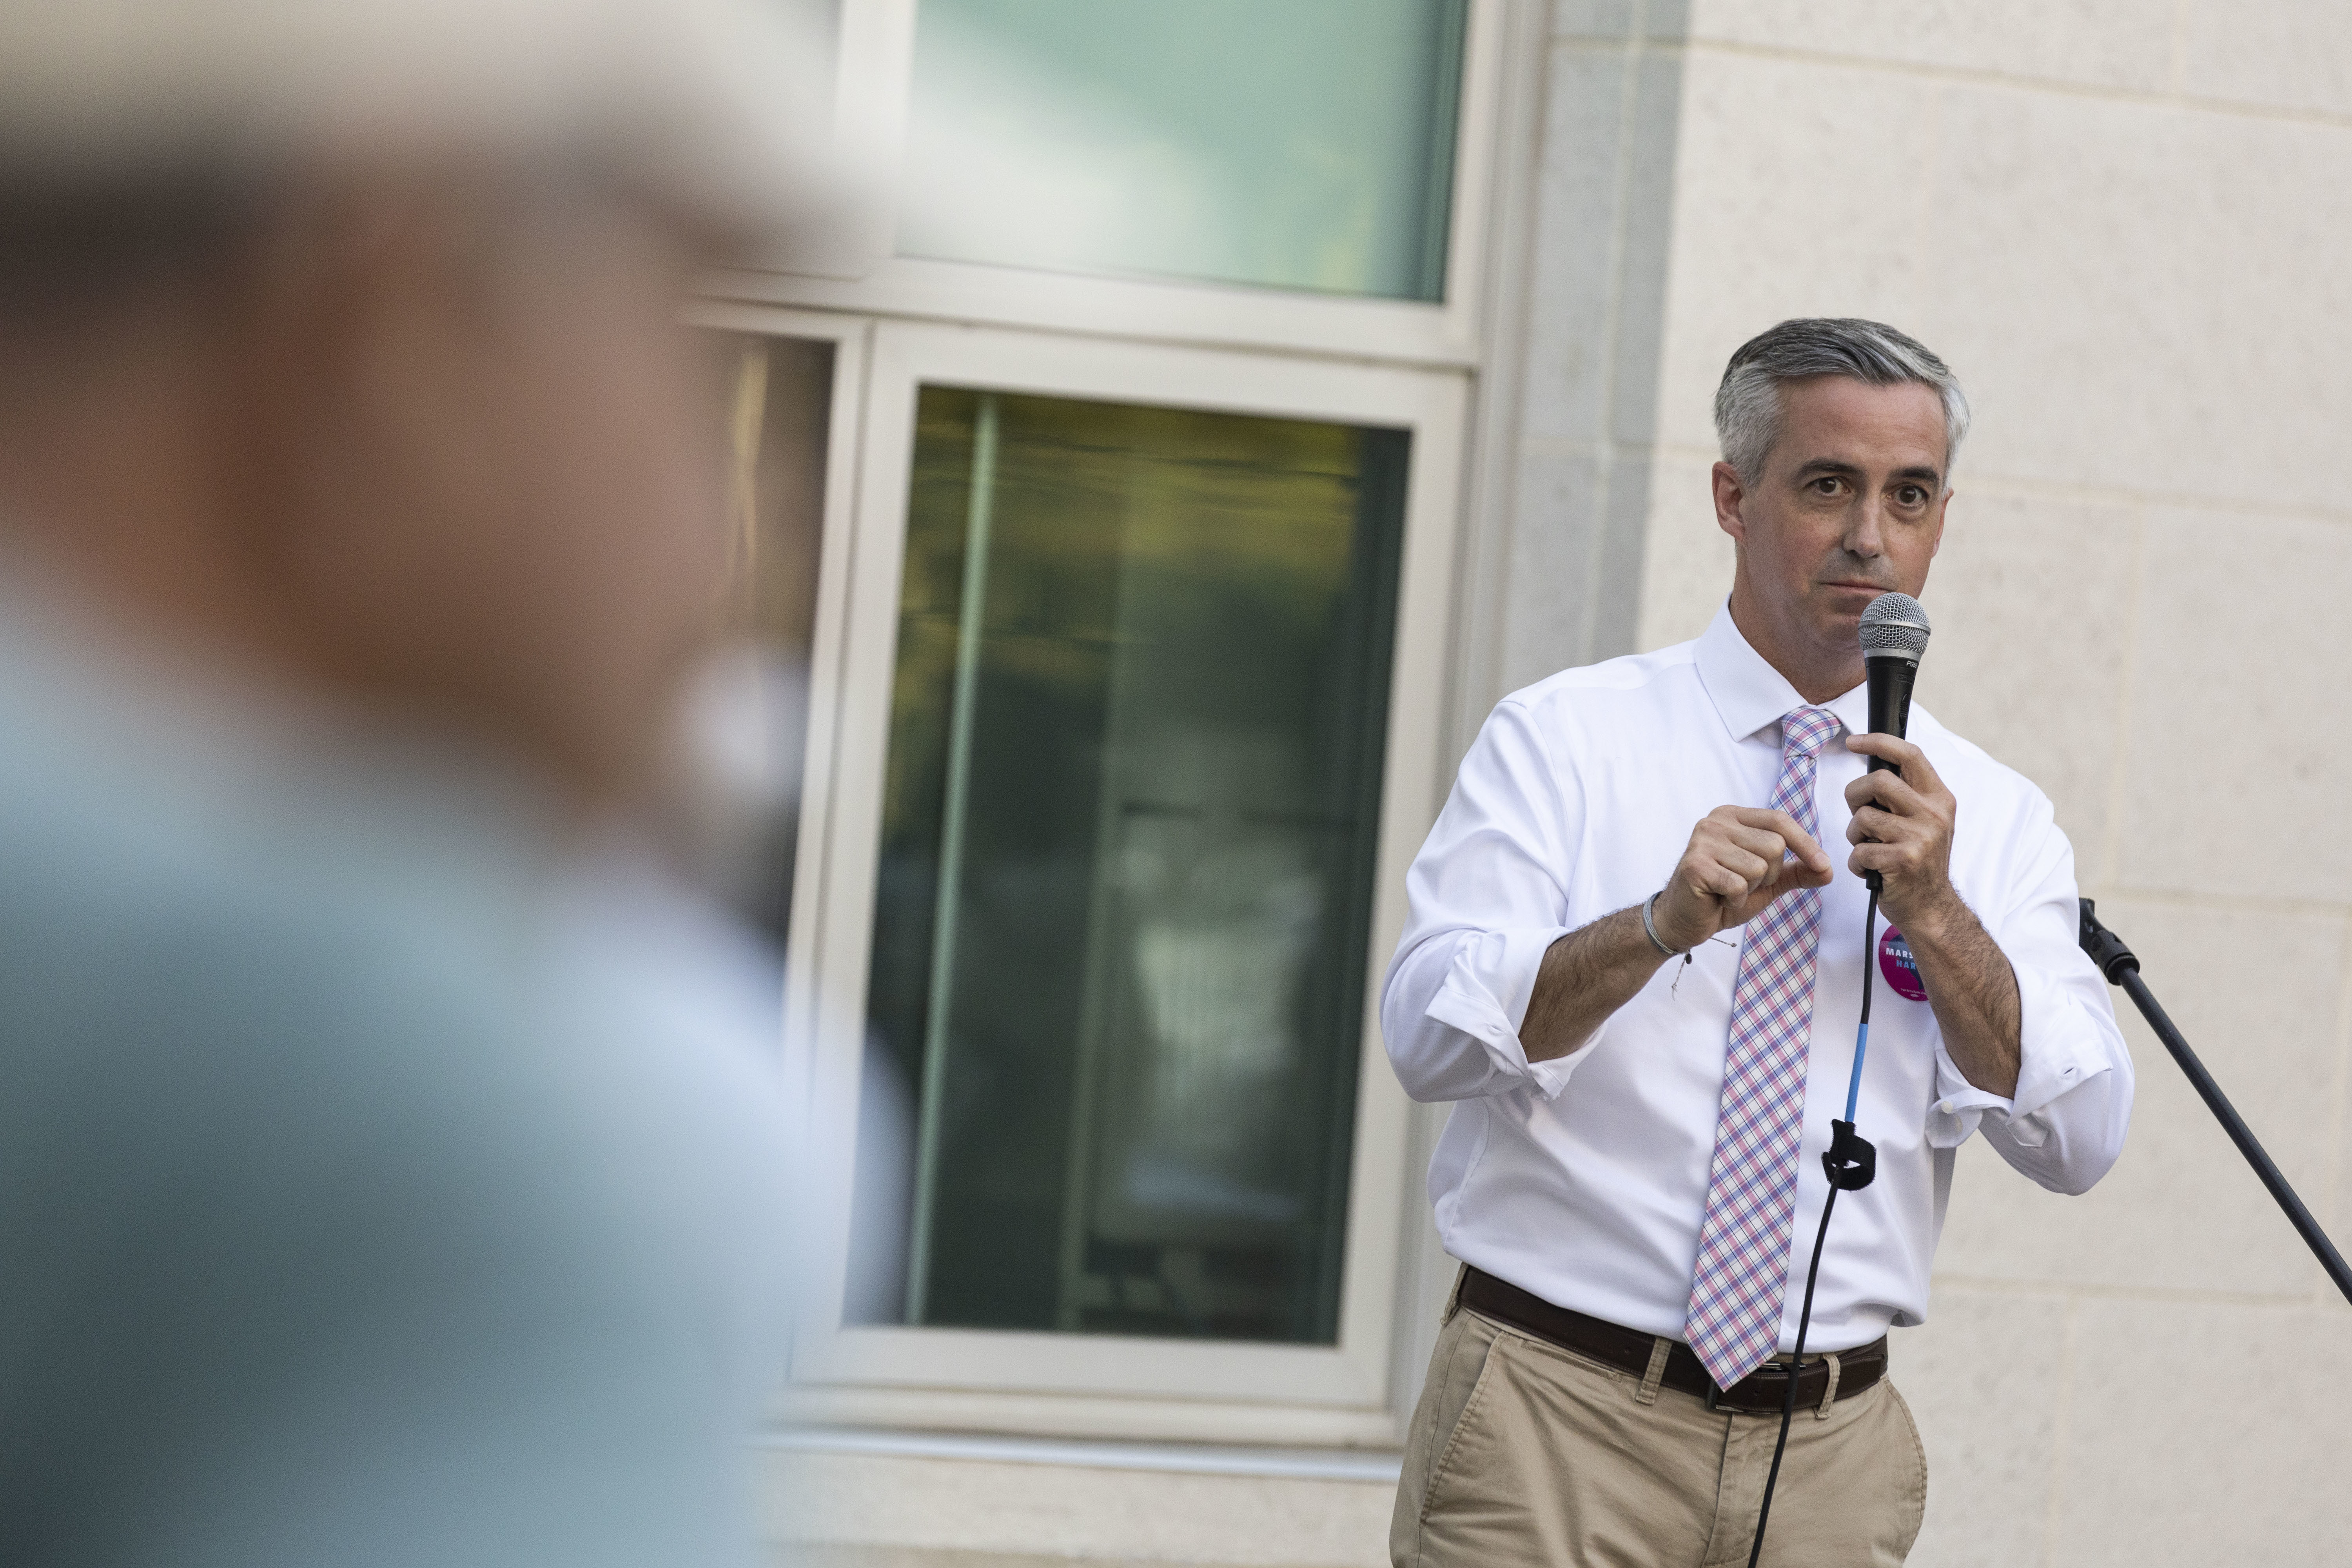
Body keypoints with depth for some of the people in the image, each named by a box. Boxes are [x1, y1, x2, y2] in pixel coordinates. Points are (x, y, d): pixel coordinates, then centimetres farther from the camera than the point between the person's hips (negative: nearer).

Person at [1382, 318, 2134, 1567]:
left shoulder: (1992, 818, 9)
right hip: (1555, 1418, -2)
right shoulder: (1564, 739, 1)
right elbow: (1428, 1034, -11)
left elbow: (2079, 1142, -2)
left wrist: (1934, 914, -14)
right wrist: (1660, 924, -24)